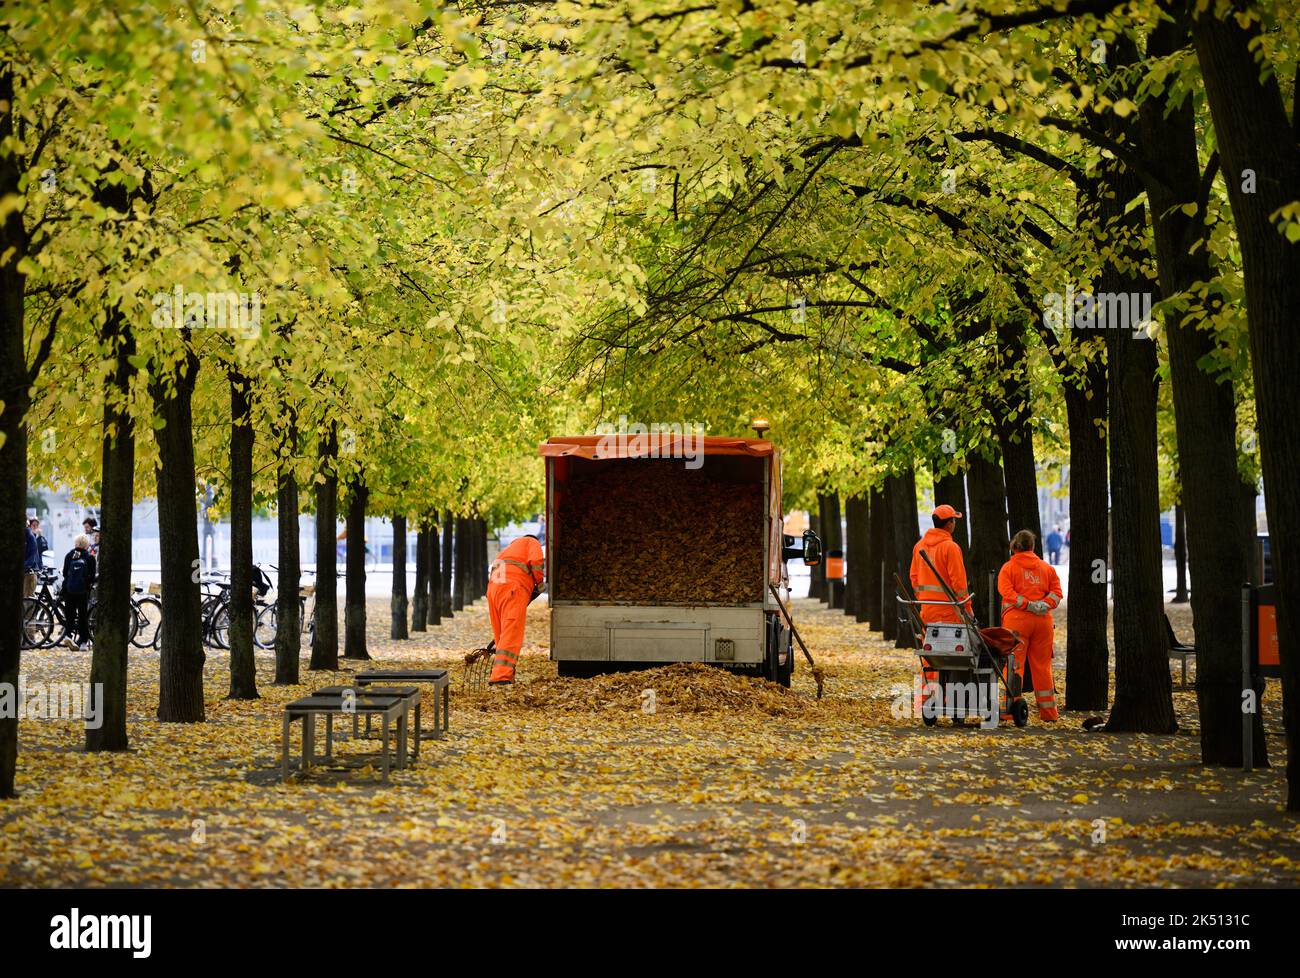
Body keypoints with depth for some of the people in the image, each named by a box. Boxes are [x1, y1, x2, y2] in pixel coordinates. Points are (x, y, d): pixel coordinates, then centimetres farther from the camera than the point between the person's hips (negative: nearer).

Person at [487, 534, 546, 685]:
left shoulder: (510, 548, 38)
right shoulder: (532, 542, 17)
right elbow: (536, 561, -5)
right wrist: (539, 583, 9)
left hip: (493, 586, 7)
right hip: (514, 586, -7)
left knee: (502, 634, 14)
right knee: (512, 635, -14)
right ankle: (501, 677, -25)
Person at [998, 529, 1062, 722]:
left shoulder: (1008, 567, 4)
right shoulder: (1046, 567, 14)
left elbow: (1006, 591, -11)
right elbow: (1056, 591, 6)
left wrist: (1027, 605, -13)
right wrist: (1045, 604, -6)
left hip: (1017, 619, -3)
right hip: (1043, 620, 3)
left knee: (1013, 664, -2)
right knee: (1042, 665, 9)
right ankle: (1048, 712, 13)